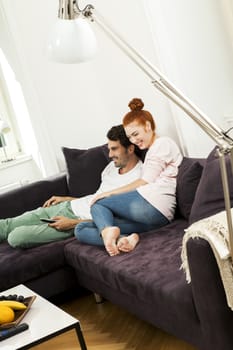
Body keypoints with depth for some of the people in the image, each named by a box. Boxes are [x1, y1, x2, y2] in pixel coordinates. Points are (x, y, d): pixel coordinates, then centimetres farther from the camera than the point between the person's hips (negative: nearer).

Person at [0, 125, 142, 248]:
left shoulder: (138, 178, -18)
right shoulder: (114, 165, 10)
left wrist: (72, 223, -20)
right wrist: (65, 199, 20)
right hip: (69, 206, 8)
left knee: (16, 237, -16)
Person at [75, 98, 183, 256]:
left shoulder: (163, 143, 4)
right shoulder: (153, 149, 33)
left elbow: (146, 181, -4)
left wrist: (110, 193, 0)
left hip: (152, 204, -9)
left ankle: (108, 231, -29)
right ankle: (126, 239, -24)